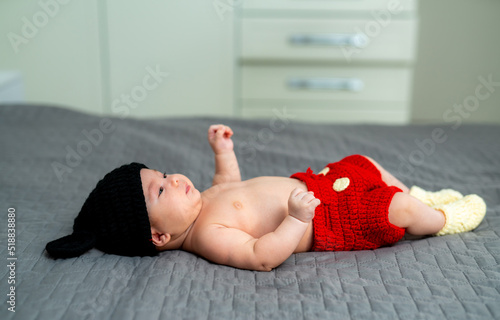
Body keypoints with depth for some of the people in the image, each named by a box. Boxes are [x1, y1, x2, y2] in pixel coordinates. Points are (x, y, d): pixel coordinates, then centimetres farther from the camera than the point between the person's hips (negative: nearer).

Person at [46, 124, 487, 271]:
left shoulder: (200, 203, 0)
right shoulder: (208, 235, -30)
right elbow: (262, 256, -39)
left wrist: (224, 151, 14)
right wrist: (296, 219, -46)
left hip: (307, 185, 9)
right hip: (325, 221, -9)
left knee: (365, 164, 18)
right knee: (397, 209, -11)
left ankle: (416, 197, 40)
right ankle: (443, 219, 21)